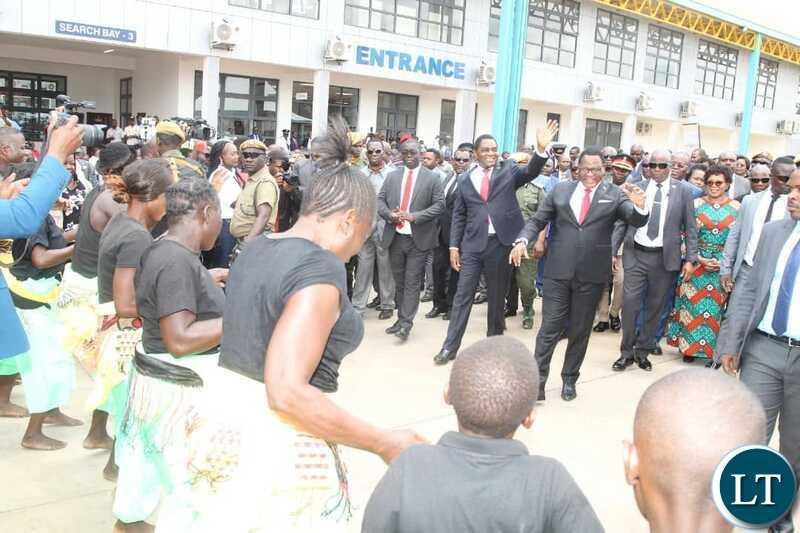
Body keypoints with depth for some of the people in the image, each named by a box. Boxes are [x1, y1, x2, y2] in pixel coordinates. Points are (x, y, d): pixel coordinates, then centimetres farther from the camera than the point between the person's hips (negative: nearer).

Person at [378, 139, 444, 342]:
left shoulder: (432, 178, -1)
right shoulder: (392, 176, 10)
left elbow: (439, 205, -6)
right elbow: (380, 199, 8)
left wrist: (414, 216, -17)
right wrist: (389, 214, -12)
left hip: (418, 238, -4)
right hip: (395, 236, 4)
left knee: (412, 282, -3)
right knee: (399, 281, 13)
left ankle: (406, 323, 0)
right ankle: (401, 318, 24)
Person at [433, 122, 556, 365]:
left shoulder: (508, 170, 4)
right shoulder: (465, 178, 8)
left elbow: (531, 171, -14)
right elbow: (458, 215, 10)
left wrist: (541, 149, -32)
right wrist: (454, 245, 4)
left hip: (501, 242, -1)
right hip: (472, 244, 1)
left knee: (497, 297, 10)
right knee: (462, 295, 4)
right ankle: (450, 347, 11)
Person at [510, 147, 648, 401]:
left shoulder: (615, 194, 1)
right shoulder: (560, 190, 6)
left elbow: (637, 221, -10)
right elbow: (537, 220, 8)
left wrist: (640, 206, -33)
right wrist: (522, 240, -11)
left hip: (592, 274, 0)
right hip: (558, 270, 0)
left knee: (580, 330, 13)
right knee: (550, 327, 1)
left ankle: (569, 379, 28)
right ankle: (538, 379, 8)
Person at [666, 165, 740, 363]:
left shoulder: (736, 208, 2)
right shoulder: (696, 204, 1)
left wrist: (725, 262, -10)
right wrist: (698, 259, -11)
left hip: (724, 265, 0)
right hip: (696, 262, 0)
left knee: (716, 305, 5)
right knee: (693, 304, 3)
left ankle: (713, 348, 16)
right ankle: (689, 346, 16)